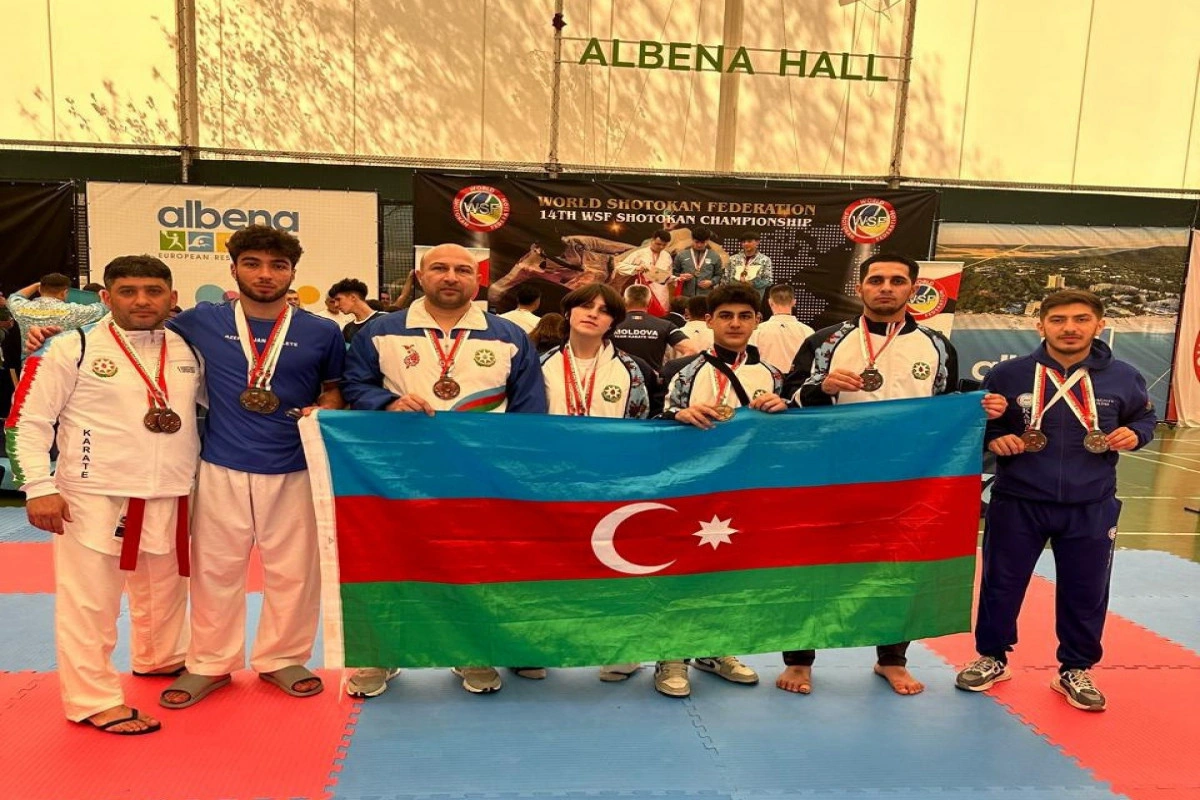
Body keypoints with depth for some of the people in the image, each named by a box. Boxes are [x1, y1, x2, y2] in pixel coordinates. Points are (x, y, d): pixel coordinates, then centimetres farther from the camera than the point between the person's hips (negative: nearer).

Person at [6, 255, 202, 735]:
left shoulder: (188, 351, 6)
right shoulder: (71, 349, -8)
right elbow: (26, 421, -7)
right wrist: (39, 489, -13)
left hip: (170, 499, 5)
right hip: (94, 498, -5)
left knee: (165, 593, 21)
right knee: (88, 603, 1)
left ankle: (160, 660, 45)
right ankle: (94, 700, 15)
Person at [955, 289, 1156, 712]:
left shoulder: (1124, 377, -3)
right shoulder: (1007, 374, -8)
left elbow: (1145, 419, 13)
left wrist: (1134, 435, -8)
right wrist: (992, 438, -17)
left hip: (1091, 509, 1)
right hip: (1017, 503, -1)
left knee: (1085, 592, 12)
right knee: (1001, 584, 10)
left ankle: (1075, 670, 33)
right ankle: (992, 657, 31)